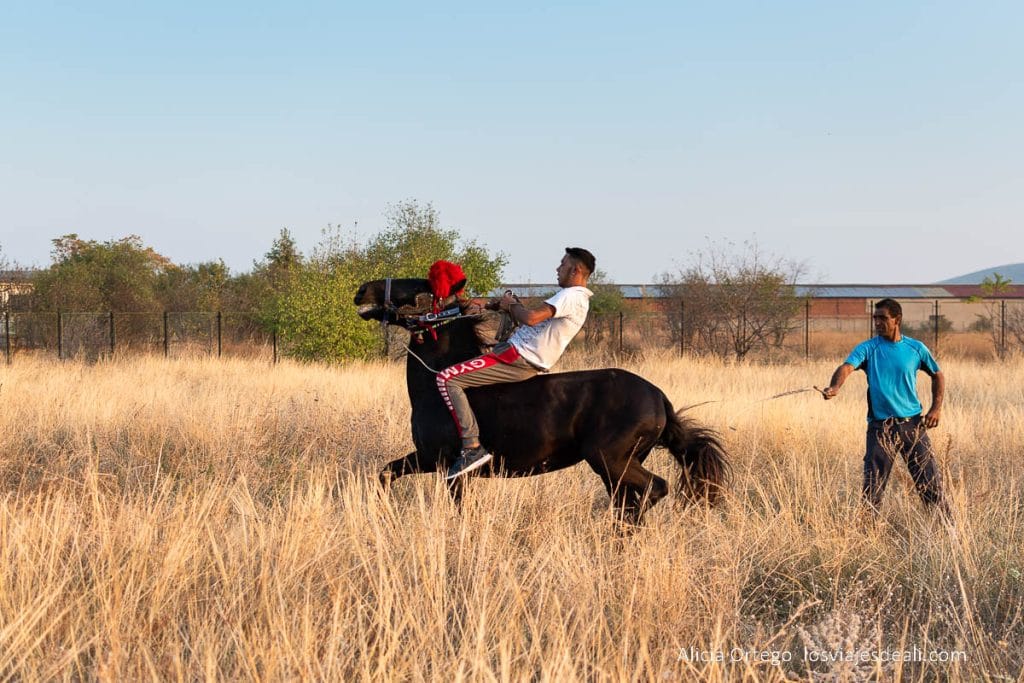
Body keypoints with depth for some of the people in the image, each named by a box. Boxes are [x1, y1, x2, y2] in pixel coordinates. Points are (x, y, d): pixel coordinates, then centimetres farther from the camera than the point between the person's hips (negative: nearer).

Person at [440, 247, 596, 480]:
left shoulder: (571, 296, -16)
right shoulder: (573, 297, 18)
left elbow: (531, 318, -28)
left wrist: (512, 305, -8)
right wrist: (513, 308, 9)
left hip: (518, 359, -11)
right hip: (521, 356, 11)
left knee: (446, 378, -17)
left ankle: (472, 447, -21)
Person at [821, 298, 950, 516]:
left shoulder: (916, 348, 3)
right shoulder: (867, 349, -3)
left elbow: (937, 376, 18)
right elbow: (847, 367, -22)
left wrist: (936, 408, 5)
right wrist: (834, 387, -43)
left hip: (912, 424, 1)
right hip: (880, 426, -1)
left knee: (930, 481, 5)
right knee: (873, 486, -3)